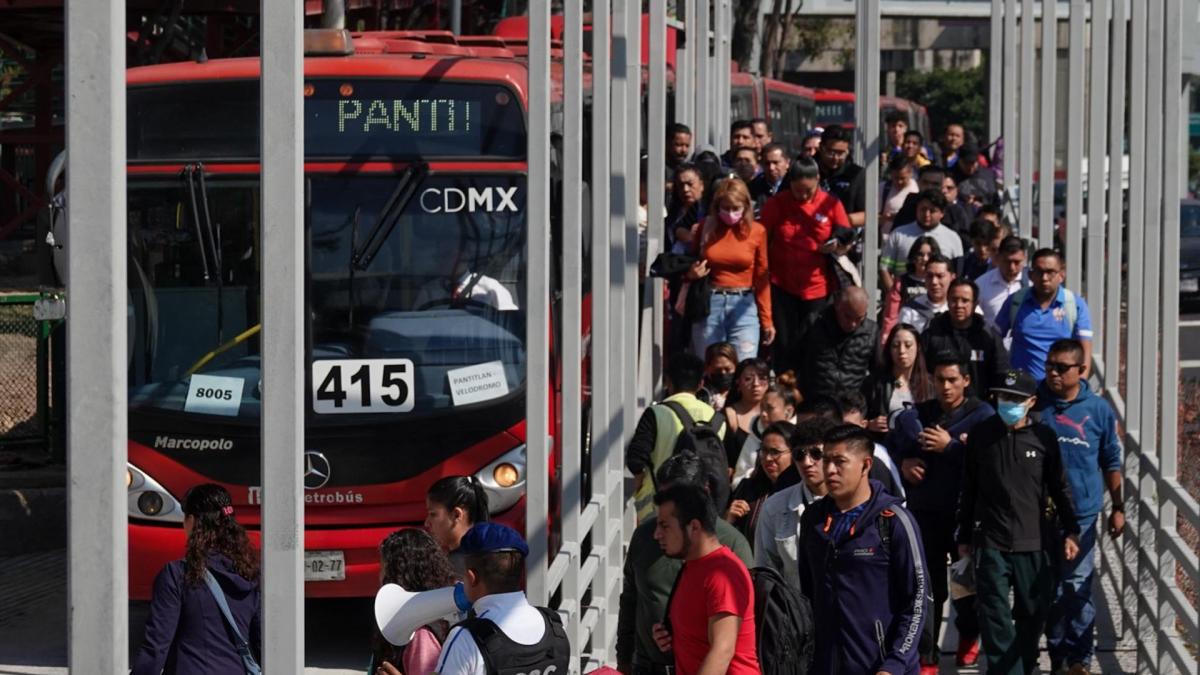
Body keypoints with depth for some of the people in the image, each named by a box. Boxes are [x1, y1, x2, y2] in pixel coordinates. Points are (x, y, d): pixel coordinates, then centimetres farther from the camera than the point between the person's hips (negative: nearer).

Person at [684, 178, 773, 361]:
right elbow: (688, 268, 18)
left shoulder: (757, 231, 1)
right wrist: (691, 274, -7)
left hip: (743, 306, -1)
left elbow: (761, 277, 5)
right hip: (709, 304, 1)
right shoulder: (704, 228, 4)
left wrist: (766, 320, 5)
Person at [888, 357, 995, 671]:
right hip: (925, 512, 2)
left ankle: (969, 637, 33)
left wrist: (950, 445, -18)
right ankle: (926, 655, 7)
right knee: (928, 586, 3)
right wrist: (903, 464, -4)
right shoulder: (916, 416, 10)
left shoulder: (982, 414, -2)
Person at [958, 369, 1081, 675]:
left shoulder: (1044, 437, 1)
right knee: (995, 617, -4)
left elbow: (1059, 487, 9)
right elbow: (968, 490, 9)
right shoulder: (981, 434, 2)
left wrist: (1071, 531, 6)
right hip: (990, 544, 0)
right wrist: (964, 537, 11)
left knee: (1033, 613, 7)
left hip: (1034, 543, 0)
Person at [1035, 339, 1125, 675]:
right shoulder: (1034, 404, -1)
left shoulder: (1098, 409, -1)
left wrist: (1118, 507, 7)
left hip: (1081, 514, -1)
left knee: (1077, 589, -2)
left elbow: (1111, 462, 8)